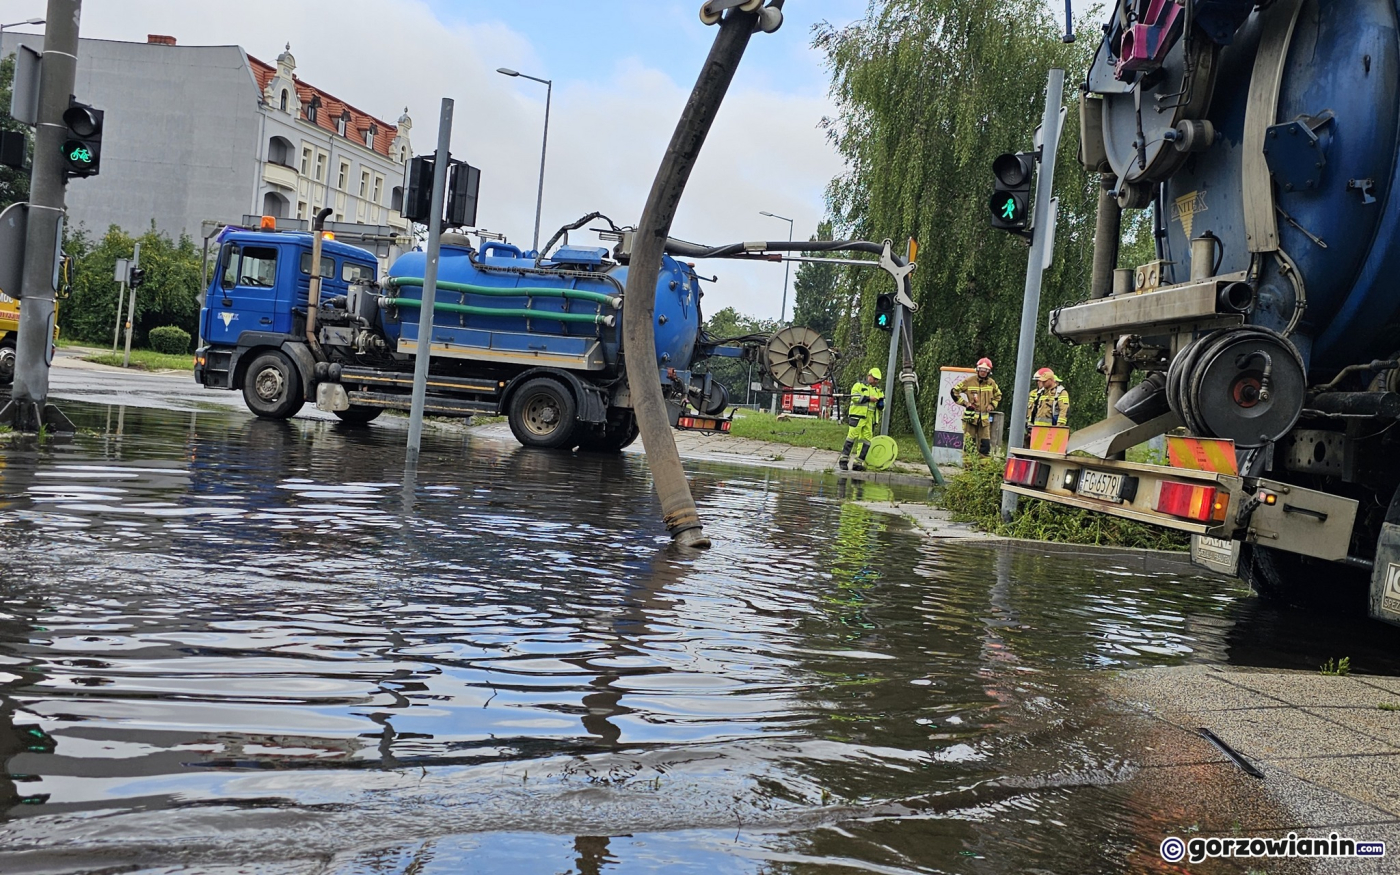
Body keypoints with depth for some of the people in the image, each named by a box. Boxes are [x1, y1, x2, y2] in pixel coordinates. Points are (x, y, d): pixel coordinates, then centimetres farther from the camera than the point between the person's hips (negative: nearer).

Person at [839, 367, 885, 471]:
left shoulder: (878, 390, 22)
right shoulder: (859, 385, 6)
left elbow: (881, 407, 19)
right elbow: (855, 397, -10)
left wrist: (881, 402, -5)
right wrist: (869, 398, -13)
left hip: (870, 419, 5)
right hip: (857, 416, -5)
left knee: (866, 440, 0)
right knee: (852, 437, -9)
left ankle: (858, 462, 1)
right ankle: (844, 459, -5)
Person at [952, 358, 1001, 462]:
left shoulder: (991, 383, 9)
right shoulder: (969, 381, -4)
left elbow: (998, 395, 27)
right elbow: (954, 391, 1)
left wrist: (992, 405, 11)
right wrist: (964, 403, -4)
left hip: (984, 417, 4)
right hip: (970, 416, -4)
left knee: (985, 444, 2)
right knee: (969, 443, -4)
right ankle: (967, 465, 2)